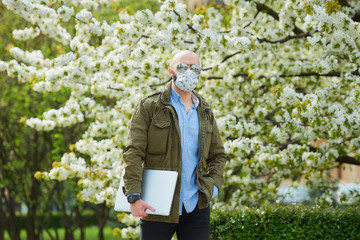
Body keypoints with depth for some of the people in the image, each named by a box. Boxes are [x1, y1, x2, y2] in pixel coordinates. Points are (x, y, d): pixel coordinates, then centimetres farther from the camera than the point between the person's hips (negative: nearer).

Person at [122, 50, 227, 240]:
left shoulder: (205, 113, 16)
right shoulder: (149, 107, 1)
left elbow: (218, 155, 20)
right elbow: (133, 153, -6)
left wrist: (213, 184, 0)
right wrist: (134, 196, -17)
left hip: (196, 207, 4)